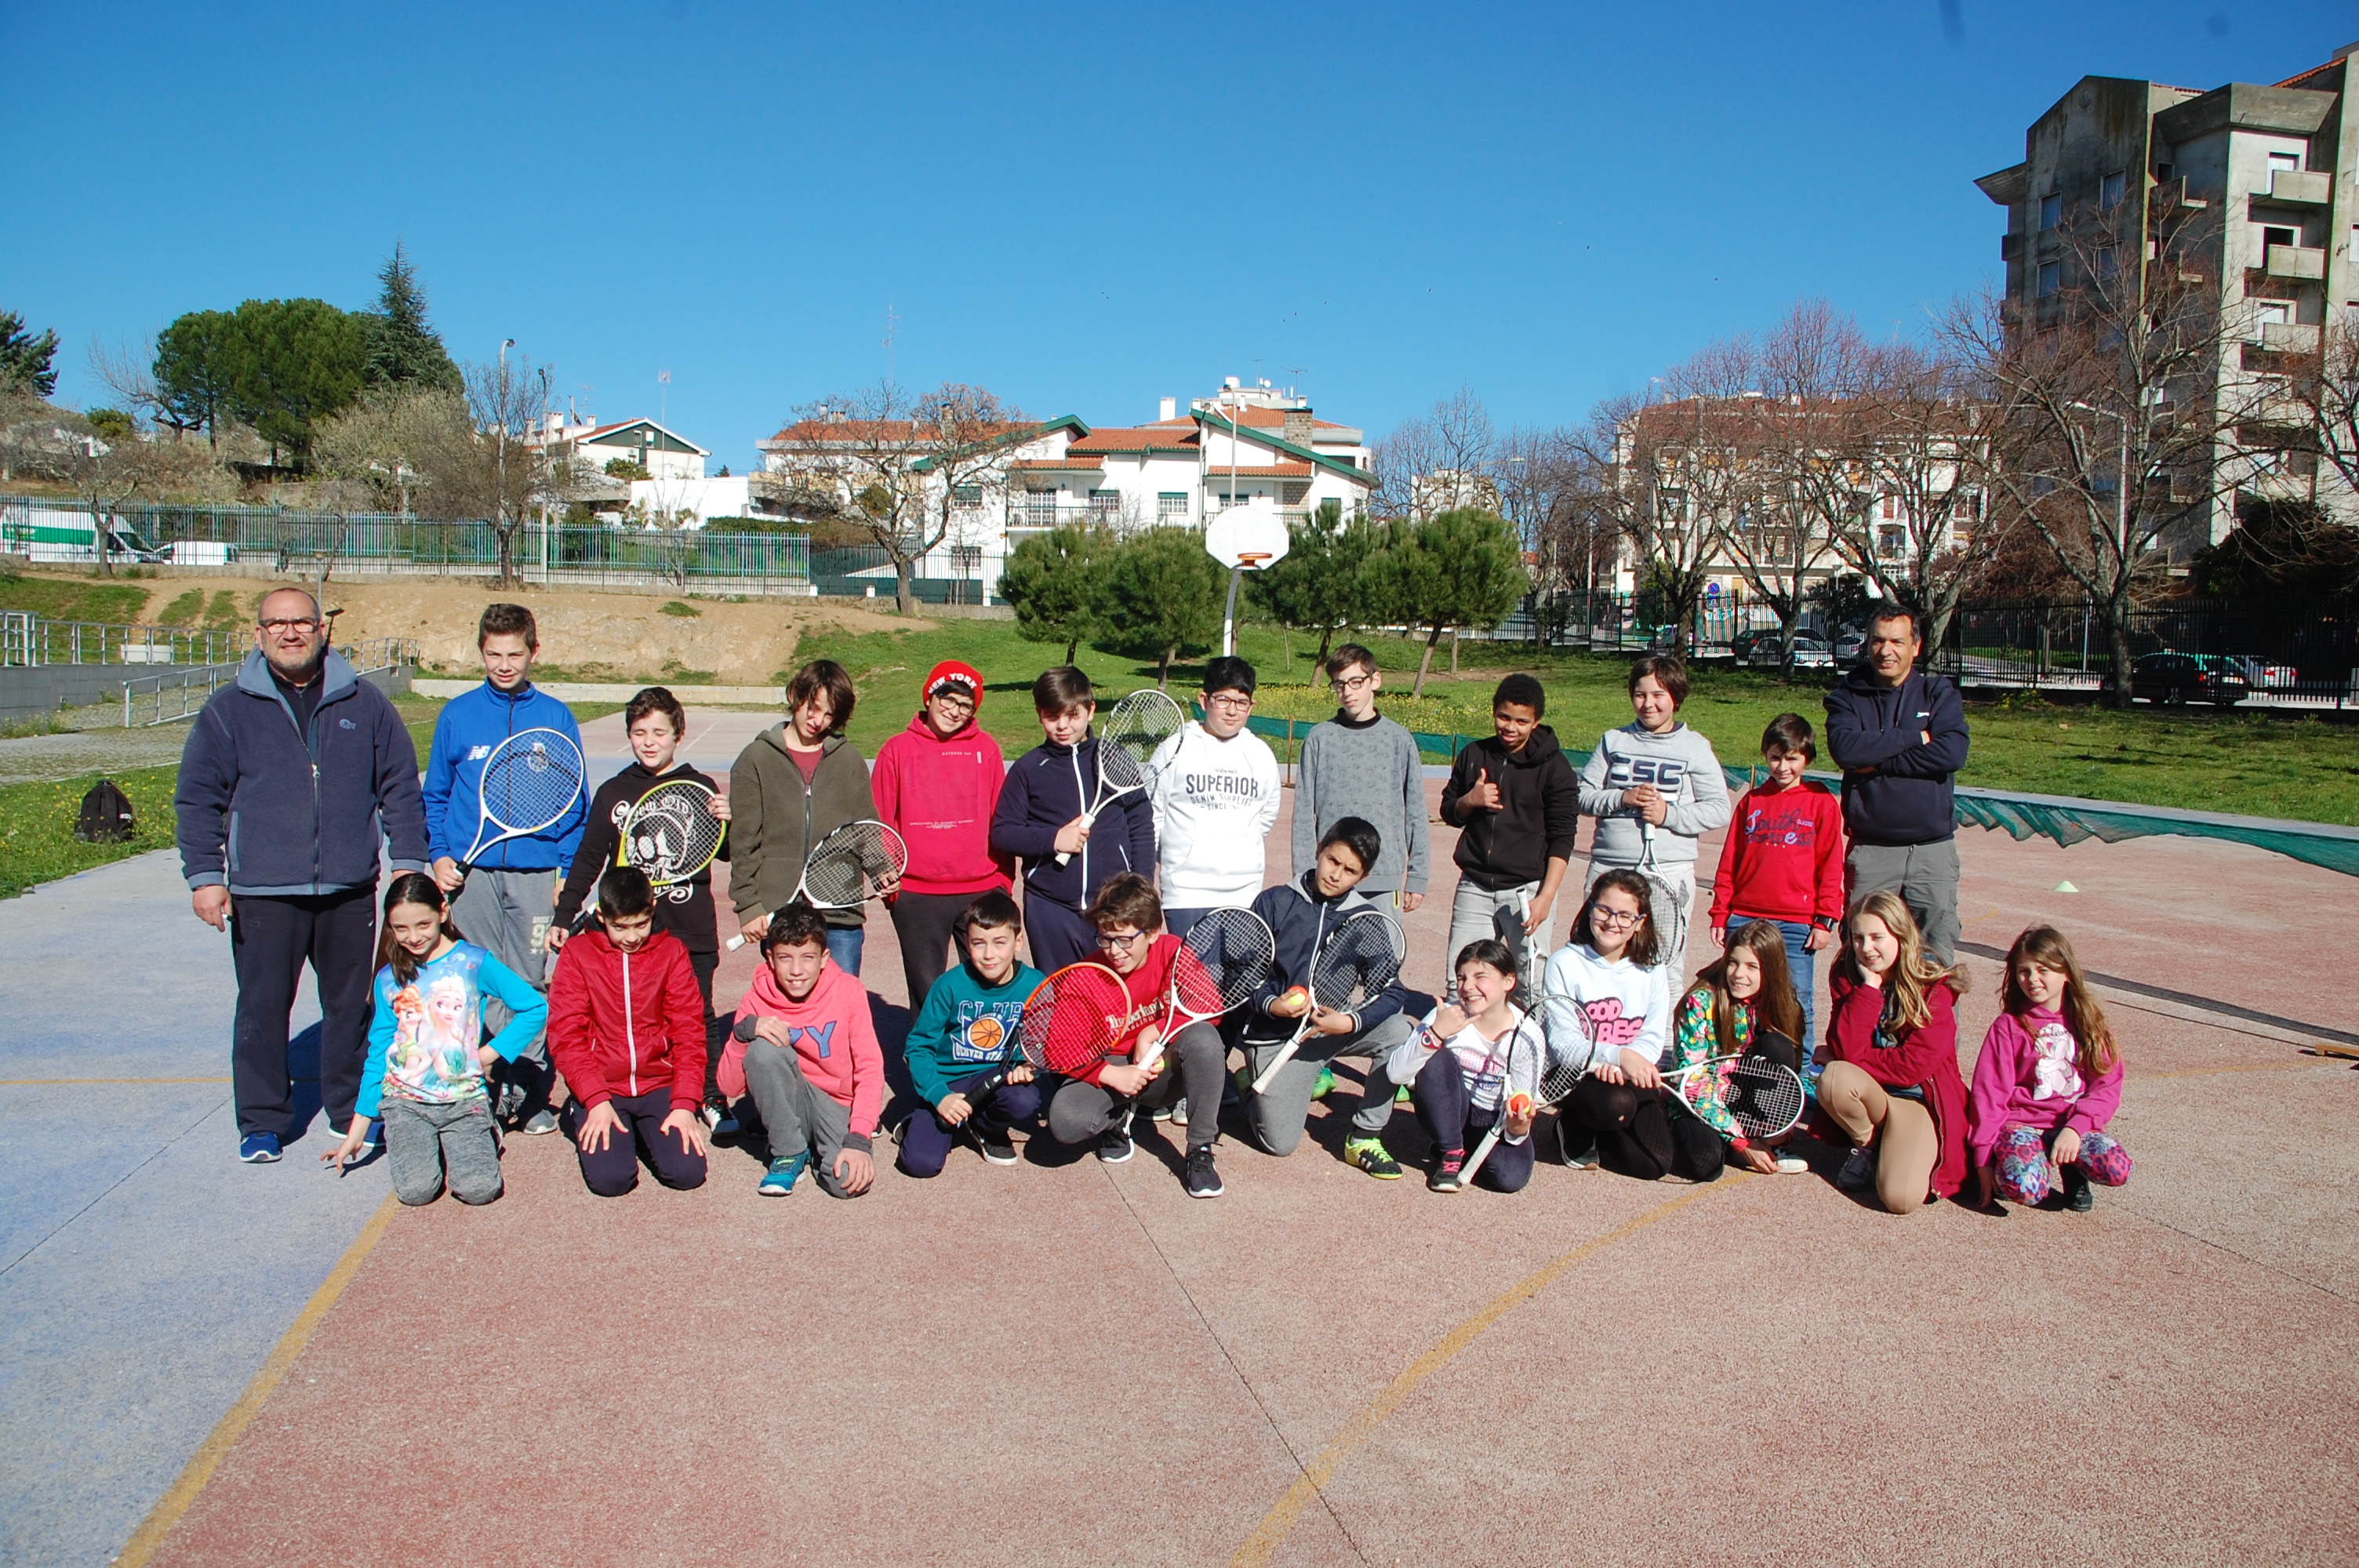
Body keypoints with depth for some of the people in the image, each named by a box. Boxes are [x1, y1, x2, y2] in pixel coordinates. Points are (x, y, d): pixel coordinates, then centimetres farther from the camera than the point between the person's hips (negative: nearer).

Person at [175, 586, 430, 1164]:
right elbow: (197, 800, 3)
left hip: (350, 889, 1)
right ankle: (262, 1121, 19)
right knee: (262, 1008, 5)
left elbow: (400, 786, 8)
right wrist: (205, 875, -4)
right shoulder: (228, 710, 3)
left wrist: (407, 860, 2)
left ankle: (352, 1110, 26)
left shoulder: (365, 704, 6)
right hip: (262, 893, -1)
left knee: (350, 1004, 11)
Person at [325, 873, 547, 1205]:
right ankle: (420, 1145, 13)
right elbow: (377, 1055, 11)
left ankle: (485, 1137, 14)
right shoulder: (389, 978, 6)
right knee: (415, 1189, -21)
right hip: (405, 1101, 2)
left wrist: (489, 1053, -6)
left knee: (479, 1189, -20)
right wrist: (356, 1133, 11)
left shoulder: (474, 961, -2)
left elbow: (535, 1007, -1)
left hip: (464, 1099, -1)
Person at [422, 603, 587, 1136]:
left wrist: (567, 870, -2)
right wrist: (440, 855, -1)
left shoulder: (557, 718, 4)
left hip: (536, 872, -1)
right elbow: (435, 797, 12)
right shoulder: (457, 715, 7)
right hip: (471, 872, 1)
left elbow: (576, 806, 6)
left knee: (529, 984, 1)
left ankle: (531, 1094, 12)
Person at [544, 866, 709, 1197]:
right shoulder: (577, 953, 1)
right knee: (610, 1178, -22)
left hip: (659, 1085, 1)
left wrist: (685, 1104, -12)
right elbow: (566, 1035, -4)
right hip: (601, 1088, -1)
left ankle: (647, 1131, 14)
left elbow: (689, 1032, 0)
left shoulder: (671, 952, 4)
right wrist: (596, 1101, -16)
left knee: (687, 1172, -18)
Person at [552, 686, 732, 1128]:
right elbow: (588, 859, 12)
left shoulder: (700, 788, 2)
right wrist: (563, 916, 9)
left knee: (699, 1017, 6)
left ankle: (712, 1098, 19)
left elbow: (726, 853, 5)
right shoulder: (613, 793, 7)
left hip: (690, 930, -1)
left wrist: (726, 822, -15)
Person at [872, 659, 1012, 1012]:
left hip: (981, 890, 0)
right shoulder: (897, 750, 4)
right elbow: (881, 822, 7)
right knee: (926, 994, 8)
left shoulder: (985, 748, 5)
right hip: (917, 895, 0)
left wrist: (1003, 879, 5)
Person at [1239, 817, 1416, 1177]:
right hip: (1275, 1036, -2)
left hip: (1331, 1027, 2)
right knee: (1280, 1144, -7)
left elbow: (1393, 993, -9)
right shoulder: (1274, 902, -6)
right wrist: (1270, 1004, -25)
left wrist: (1351, 1022, -26)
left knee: (1400, 1031, -24)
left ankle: (1364, 1139, -8)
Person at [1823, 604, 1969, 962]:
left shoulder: (1938, 692, 5)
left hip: (1933, 848, 0)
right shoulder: (1848, 694, 5)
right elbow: (1845, 748, -15)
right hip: (1870, 850, 0)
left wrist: (1878, 762, -13)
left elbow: (1953, 753, -12)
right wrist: (1914, 738, -12)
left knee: (1937, 960, 1)